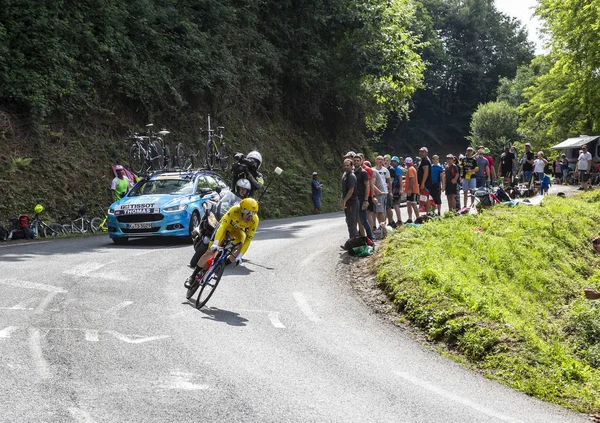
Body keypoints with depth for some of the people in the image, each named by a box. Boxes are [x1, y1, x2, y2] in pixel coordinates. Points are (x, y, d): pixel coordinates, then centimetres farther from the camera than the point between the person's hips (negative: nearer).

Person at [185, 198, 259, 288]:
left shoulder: (254, 220, -30)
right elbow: (223, 226, -37)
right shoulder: (234, 210, -37)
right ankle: (192, 277, -4)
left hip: (238, 230, 3)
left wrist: (240, 255, -30)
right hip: (226, 226, -2)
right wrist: (215, 243, -46)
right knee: (210, 252, -14)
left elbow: (248, 239, -25)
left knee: (236, 254, -23)